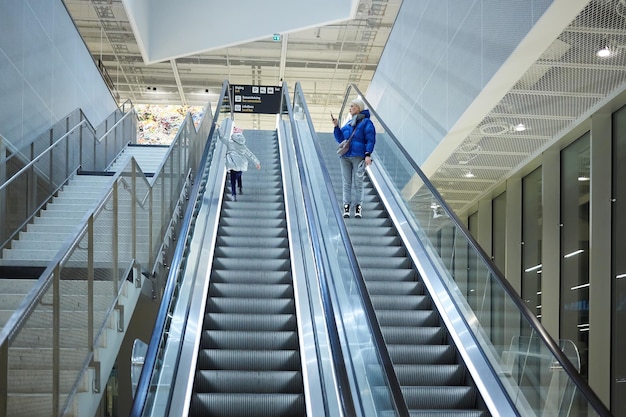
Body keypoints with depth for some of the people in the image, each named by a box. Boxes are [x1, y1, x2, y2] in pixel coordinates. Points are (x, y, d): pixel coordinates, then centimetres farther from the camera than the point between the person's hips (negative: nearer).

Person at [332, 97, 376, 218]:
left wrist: (368, 155, -17)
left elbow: (370, 140, -6)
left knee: (358, 183, -4)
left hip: (359, 157, -6)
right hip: (345, 157, 6)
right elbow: (340, 139, 16)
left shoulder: (366, 122, 1)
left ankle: (358, 208, 0)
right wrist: (336, 127, 3)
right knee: (346, 183, 3)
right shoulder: (348, 124, 19)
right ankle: (346, 207, 4)